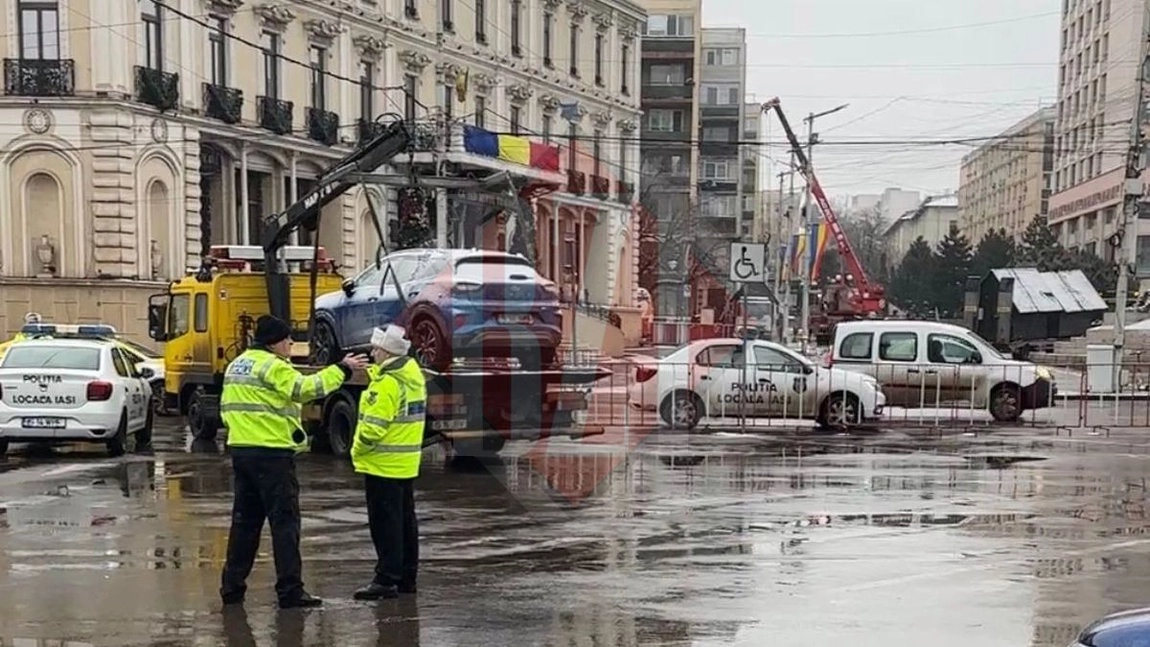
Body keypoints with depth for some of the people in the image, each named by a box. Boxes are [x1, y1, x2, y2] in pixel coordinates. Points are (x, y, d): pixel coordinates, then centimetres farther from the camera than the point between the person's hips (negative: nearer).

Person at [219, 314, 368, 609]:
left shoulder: (236, 365, 17)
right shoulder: (272, 366, -12)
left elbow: (227, 408, 20)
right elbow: (305, 388, -23)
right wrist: (343, 369, -18)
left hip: (241, 451, 9)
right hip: (272, 454, -9)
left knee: (245, 520, 15)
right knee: (284, 521, -4)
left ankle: (232, 587, 18)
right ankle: (290, 590, -4)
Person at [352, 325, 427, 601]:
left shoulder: (387, 384, -20)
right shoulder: (414, 377, 9)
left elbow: (373, 427, -22)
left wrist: (357, 451, -8)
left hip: (383, 464, -9)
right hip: (407, 463, 9)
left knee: (385, 523, -3)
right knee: (405, 521, 14)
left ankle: (386, 579, 1)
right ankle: (407, 577, 21)